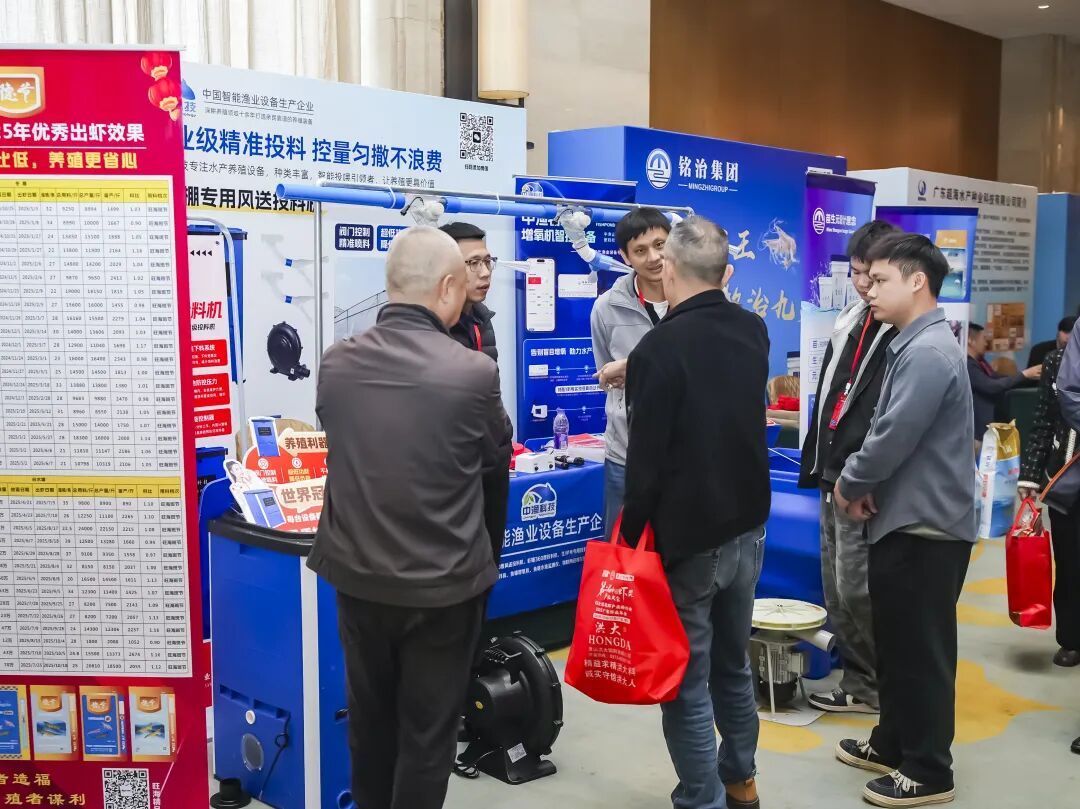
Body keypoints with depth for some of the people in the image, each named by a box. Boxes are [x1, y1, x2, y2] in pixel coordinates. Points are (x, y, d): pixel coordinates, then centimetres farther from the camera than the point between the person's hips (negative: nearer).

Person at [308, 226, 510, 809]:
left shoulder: (335, 363, -8)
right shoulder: (474, 372, -20)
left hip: (358, 577, 4)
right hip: (442, 585, -4)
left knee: (369, 720, 23)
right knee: (427, 732, 13)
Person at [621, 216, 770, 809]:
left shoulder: (659, 348, -19)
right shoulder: (754, 332, 2)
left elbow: (646, 464, -19)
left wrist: (631, 539, -7)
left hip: (686, 538, -7)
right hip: (747, 527, 7)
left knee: (687, 681, 4)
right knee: (734, 665, 22)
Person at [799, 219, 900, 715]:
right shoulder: (850, 322, 15)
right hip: (834, 476, 9)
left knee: (855, 590, -4)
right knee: (836, 592, 13)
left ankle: (871, 687, 13)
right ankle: (862, 682, 25)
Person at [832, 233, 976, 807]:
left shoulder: (928, 352, -20)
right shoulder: (913, 345, 12)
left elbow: (893, 439, -23)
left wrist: (848, 485, -6)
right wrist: (865, 487, 1)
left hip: (925, 527, -10)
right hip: (905, 519, 10)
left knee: (922, 650, 2)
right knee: (896, 642, 19)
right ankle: (895, 743, 33)